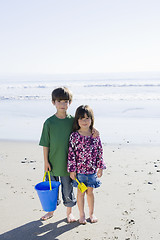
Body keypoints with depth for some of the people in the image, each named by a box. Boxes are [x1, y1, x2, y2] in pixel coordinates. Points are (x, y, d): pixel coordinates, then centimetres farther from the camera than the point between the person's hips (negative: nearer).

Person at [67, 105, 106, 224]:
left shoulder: (95, 135, -4)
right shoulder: (74, 136, -10)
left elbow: (100, 152, 3)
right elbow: (71, 153, -7)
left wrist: (100, 167, 4)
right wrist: (72, 170, -7)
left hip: (92, 170, 1)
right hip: (79, 170, -1)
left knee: (90, 192, 15)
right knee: (80, 192, 11)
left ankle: (92, 213, 33)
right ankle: (82, 214, 28)